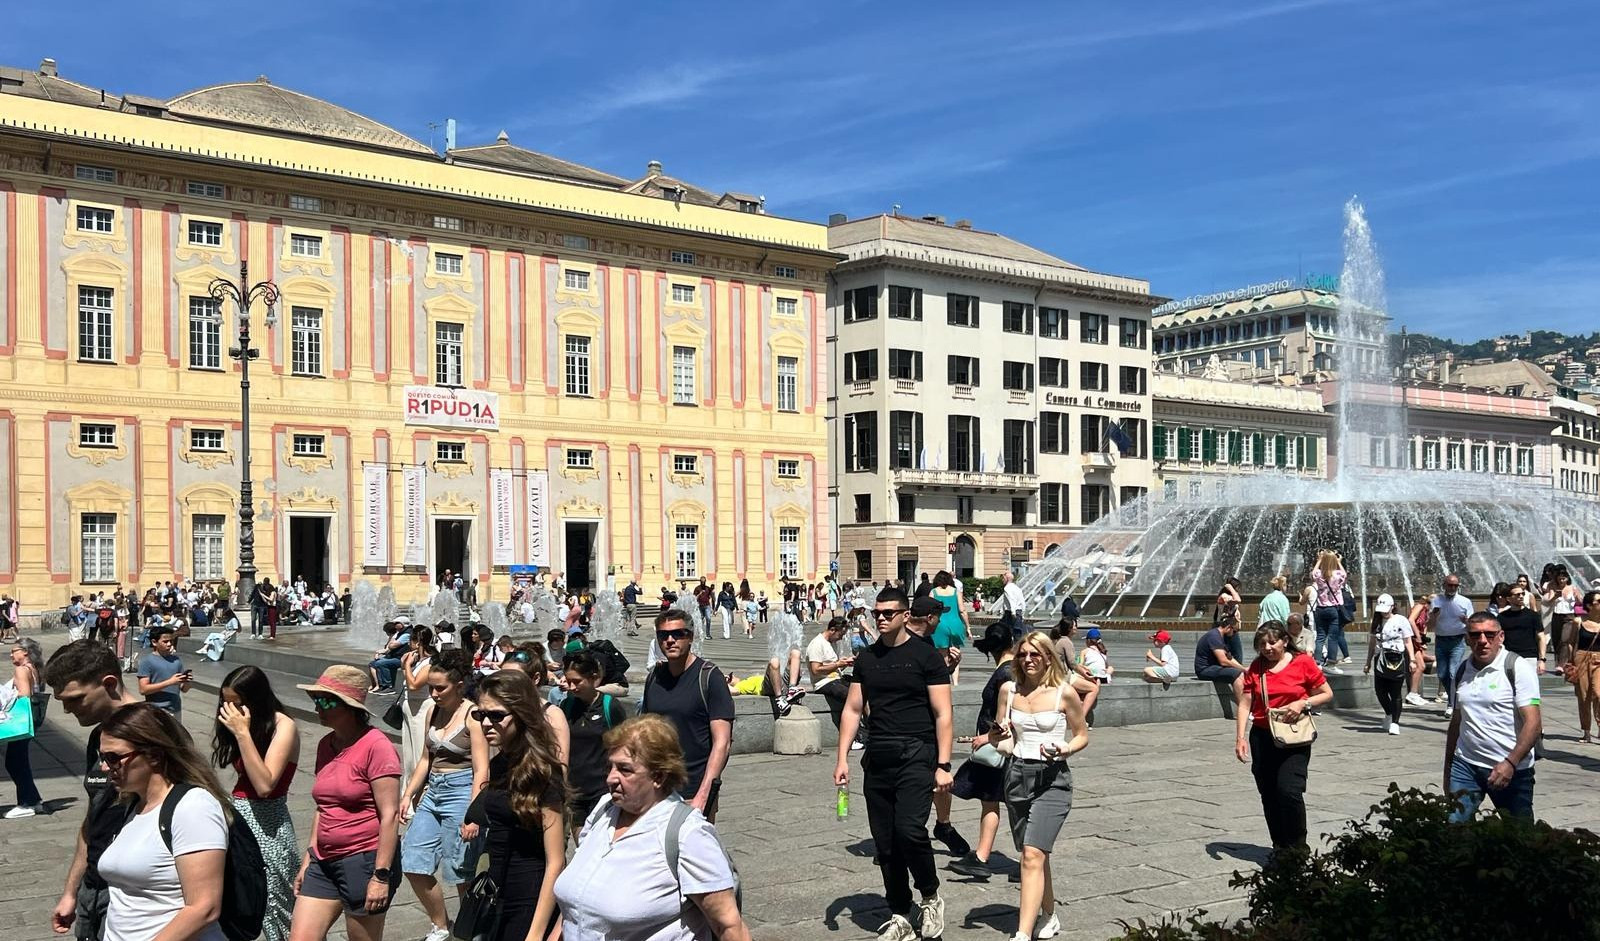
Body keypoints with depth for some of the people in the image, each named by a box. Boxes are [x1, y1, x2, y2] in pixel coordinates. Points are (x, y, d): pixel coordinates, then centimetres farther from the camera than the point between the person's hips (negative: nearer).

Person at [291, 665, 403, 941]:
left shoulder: (375, 746, -15)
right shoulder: (326, 745, 9)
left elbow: (390, 815, -17)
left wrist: (381, 876, -18)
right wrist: (308, 859, 18)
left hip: (364, 860, -7)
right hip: (325, 862, 7)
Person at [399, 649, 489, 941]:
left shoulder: (472, 716, -13)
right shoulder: (432, 711, 9)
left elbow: (481, 770, -15)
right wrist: (408, 795, 13)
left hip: (461, 791, -8)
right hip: (432, 792, 8)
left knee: (461, 872, -1)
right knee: (413, 864, 5)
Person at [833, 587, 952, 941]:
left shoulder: (925, 656, -2)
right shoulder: (866, 658, 12)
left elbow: (942, 714, -4)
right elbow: (852, 709, 13)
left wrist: (943, 765, -10)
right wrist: (842, 758, 4)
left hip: (916, 755, -5)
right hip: (877, 759, 5)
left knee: (909, 830, -19)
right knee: (885, 842, 7)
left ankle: (931, 897, 7)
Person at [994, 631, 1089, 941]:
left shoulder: (1064, 693, -6)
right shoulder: (1008, 690, 5)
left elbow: (1082, 735, 5)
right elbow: (1000, 737, 14)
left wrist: (1065, 750, -15)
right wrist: (1000, 734, -10)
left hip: (1052, 779, -5)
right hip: (1017, 774, 5)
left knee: (1033, 855, -17)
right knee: (1033, 854, 16)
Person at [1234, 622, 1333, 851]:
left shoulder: (1304, 662, -4)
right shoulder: (1256, 667, 4)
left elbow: (1327, 694, 3)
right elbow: (1245, 704, 0)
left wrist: (1303, 704, -14)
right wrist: (1241, 737, -9)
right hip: (1262, 736, 4)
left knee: (1289, 790, -16)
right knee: (1268, 795, 7)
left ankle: (1297, 847, -1)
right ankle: (1280, 847, 21)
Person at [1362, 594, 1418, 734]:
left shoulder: (1401, 620, 0)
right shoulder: (1377, 621, 12)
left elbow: (1408, 642, 0)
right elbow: (1372, 642, 18)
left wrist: (1412, 660, -8)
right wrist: (1368, 662, 18)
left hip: (1397, 660, -4)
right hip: (1381, 659, 4)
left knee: (1396, 693, -3)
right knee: (1380, 690, -1)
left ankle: (1395, 723, 4)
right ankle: (1389, 714, 25)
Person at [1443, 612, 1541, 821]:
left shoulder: (1518, 668, -8)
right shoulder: (1462, 671, 9)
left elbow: (1533, 723, -15)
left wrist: (1510, 763, -25)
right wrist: (1447, 769, 18)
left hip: (1512, 769, -4)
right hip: (1465, 764, 4)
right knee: (1454, 825, -7)